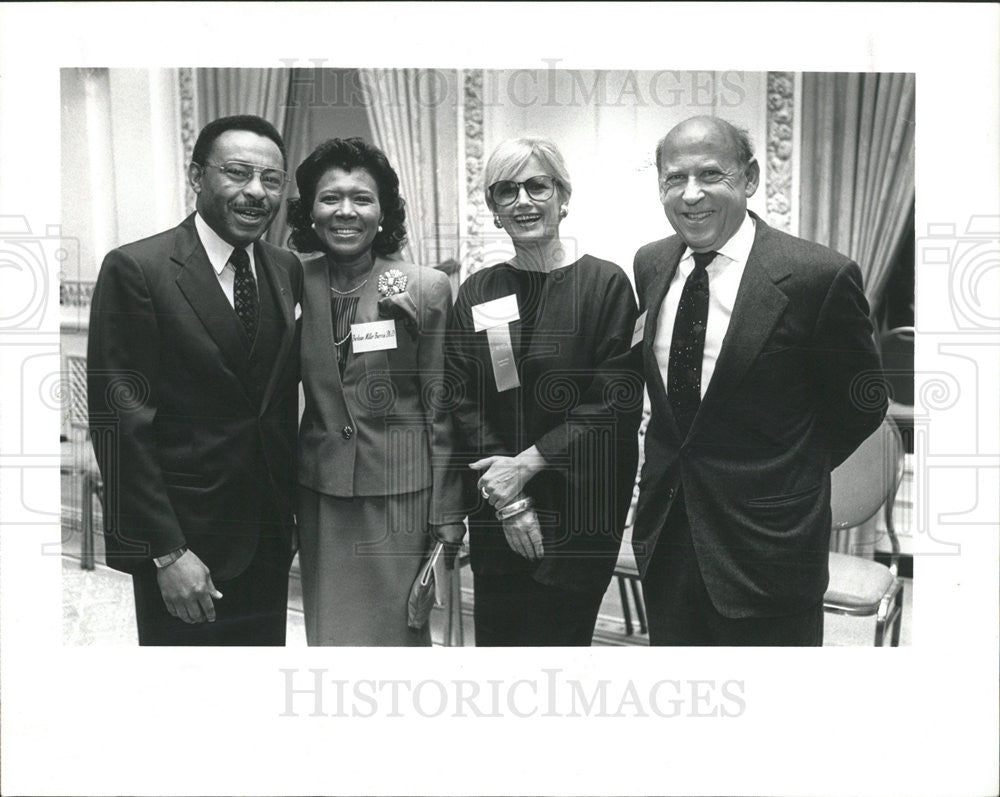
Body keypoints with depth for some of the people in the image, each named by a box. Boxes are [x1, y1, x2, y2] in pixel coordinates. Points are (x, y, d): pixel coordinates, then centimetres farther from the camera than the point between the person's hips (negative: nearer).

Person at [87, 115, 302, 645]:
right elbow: (119, 422, -14)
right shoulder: (134, 269, -12)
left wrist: (291, 511, 7)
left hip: (269, 540, 5)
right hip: (182, 544, -5)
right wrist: (167, 552, -16)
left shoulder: (287, 271, 5)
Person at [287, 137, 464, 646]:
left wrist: (446, 512, -5)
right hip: (319, 493, 3)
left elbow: (440, 410, -5)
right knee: (327, 631, 13)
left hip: (398, 493, -3)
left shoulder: (427, 289, -7)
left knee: (392, 628, 6)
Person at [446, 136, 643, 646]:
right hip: (494, 510, 3)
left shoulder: (605, 284, -4)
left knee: (557, 636, 5)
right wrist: (506, 496, -8)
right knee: (495, 636, 11)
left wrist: (526, 463, -13)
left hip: (579, 512, -3)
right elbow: (463, 400, 1)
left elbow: (614, 402, -9)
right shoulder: (477, 293, 6)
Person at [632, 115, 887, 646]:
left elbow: (862, 404, -4)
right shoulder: (650, 265, 2)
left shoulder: (818, 277, -16)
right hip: (664, 532, 5)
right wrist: (677, 466, 9)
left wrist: (789, 474, 2)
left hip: (764, 542, -5)